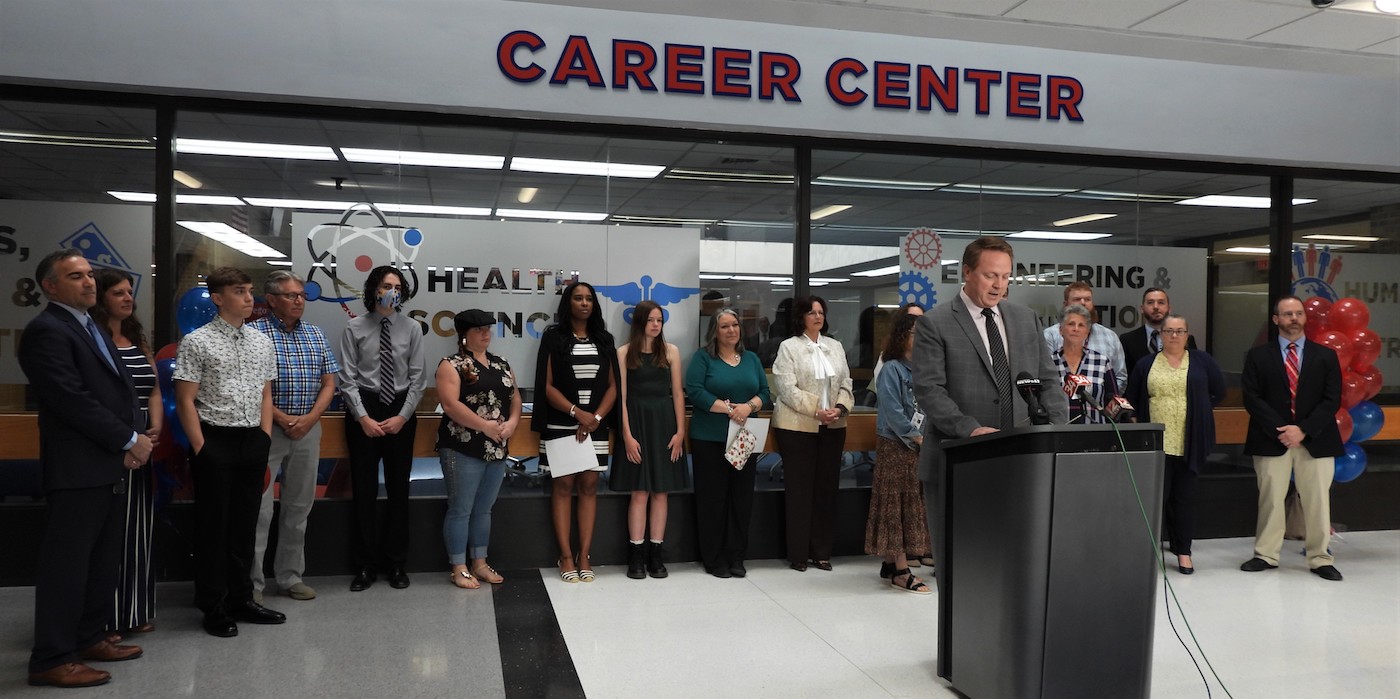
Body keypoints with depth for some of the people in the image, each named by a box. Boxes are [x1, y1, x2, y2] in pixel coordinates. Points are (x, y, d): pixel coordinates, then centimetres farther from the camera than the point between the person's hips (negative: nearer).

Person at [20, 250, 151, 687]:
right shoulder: (46, 331, -12)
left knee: (103, 560, 15)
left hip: (112, 466, 9)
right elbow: (73, 400, -19)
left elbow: (123, 388, 16)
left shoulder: (91, 328, 18)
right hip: (78, 470, -9)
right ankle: (52, 659, 7)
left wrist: (136, 440, 0)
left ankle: (89, 637, 27)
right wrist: (129, 440, -13)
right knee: (66, 564, -2)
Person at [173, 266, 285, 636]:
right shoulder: (197, 342, -6)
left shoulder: (262, 342, 10)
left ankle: (241, 598, 24)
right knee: (214, 524, 3)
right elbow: (185, 402, -8)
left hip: (253, 442, 5)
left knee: (245, 523, 12)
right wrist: (201, 449, -11)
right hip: (215, 441, -5)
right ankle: (214, 607, 14)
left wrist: (265, 439, 6)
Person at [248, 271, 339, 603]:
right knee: (260, 509, -3)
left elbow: (328, 383, 9)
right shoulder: (255, 333, -6)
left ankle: (290, 576, 23)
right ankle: (252, 584, 7)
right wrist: (283, 419, -14)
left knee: (299, 507, 11)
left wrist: (310, 418, -6)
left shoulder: (316, 335, 10)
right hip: (267, 429, -5)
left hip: (308, 429, 5)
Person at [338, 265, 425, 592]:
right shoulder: (354, 328, -2)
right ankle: (366, 565, 15)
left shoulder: (412, 328, 0)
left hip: (401, 411, 1)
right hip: (363, 409, -1)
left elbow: (417, 378, -1)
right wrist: (363, 418, -12)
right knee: (364, 489, 5)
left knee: (398, 488, 8)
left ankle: (396, 563, 19)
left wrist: (402, 417, -9)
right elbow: (347, 378, -4)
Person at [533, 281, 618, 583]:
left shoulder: (603, 340, 11)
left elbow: (612, 386, 7)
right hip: (561, 425, -3)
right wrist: (577, 412, -15)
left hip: (595, 425, 3)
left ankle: (584, 555, 7)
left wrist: (595, 418, -7)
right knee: (563, 485, -1)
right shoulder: (553, 337, 1)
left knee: (589, 486, 2)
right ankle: (566, 556, 5)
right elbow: (547, 386, -4)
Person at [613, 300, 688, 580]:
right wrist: (627, 435, -10)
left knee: (660, 491, 5)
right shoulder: (625, 353, 1)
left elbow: (677, 393, 5)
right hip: (637, 422, -2)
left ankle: (656, 555, 12)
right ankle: (636, 556, 7)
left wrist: (680, 431, -2)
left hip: (664, 422, 2)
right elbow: (621, 396, -3)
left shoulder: (671, 351, 6)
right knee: (640, 491, -1)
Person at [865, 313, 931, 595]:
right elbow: (893, 411, -16)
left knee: (912, 504, 9)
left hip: (918, 446, 7)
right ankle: (901, 571, -1)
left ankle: (890, 563, 19)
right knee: (897, 505, -3)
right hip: (895, 445, -7)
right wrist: (915, 437, -14)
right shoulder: (892, 369, -9)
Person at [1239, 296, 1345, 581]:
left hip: (1315, 440, 1)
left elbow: (1332, 400, 0)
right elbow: (1252, 398, -2)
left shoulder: (1325, 356, 8)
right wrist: (1281, 429, -13)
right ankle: (1266, 555, 14)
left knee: (1317, 500, 3)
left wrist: (1302, 429, -12)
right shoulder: (1258, 356, 6)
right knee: (1270, 499, 4)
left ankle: (1320, 559, 14)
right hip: (1271, 440, -1)